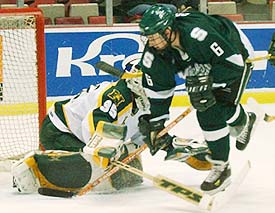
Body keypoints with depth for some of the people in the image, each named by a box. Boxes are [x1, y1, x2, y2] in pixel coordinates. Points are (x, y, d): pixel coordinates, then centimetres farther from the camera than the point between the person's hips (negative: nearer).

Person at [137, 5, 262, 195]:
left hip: (237, 55, -7)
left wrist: (207, 80, -37)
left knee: (210, 112, -16)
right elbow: (158, 87, -8)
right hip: (204, 64, 7)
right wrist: (156, 122, -8)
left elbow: (232, 61, -35)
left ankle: (221, 167, 2)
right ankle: (244, 121, 34)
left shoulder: (197, 34, -43)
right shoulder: (154, 50, -20)